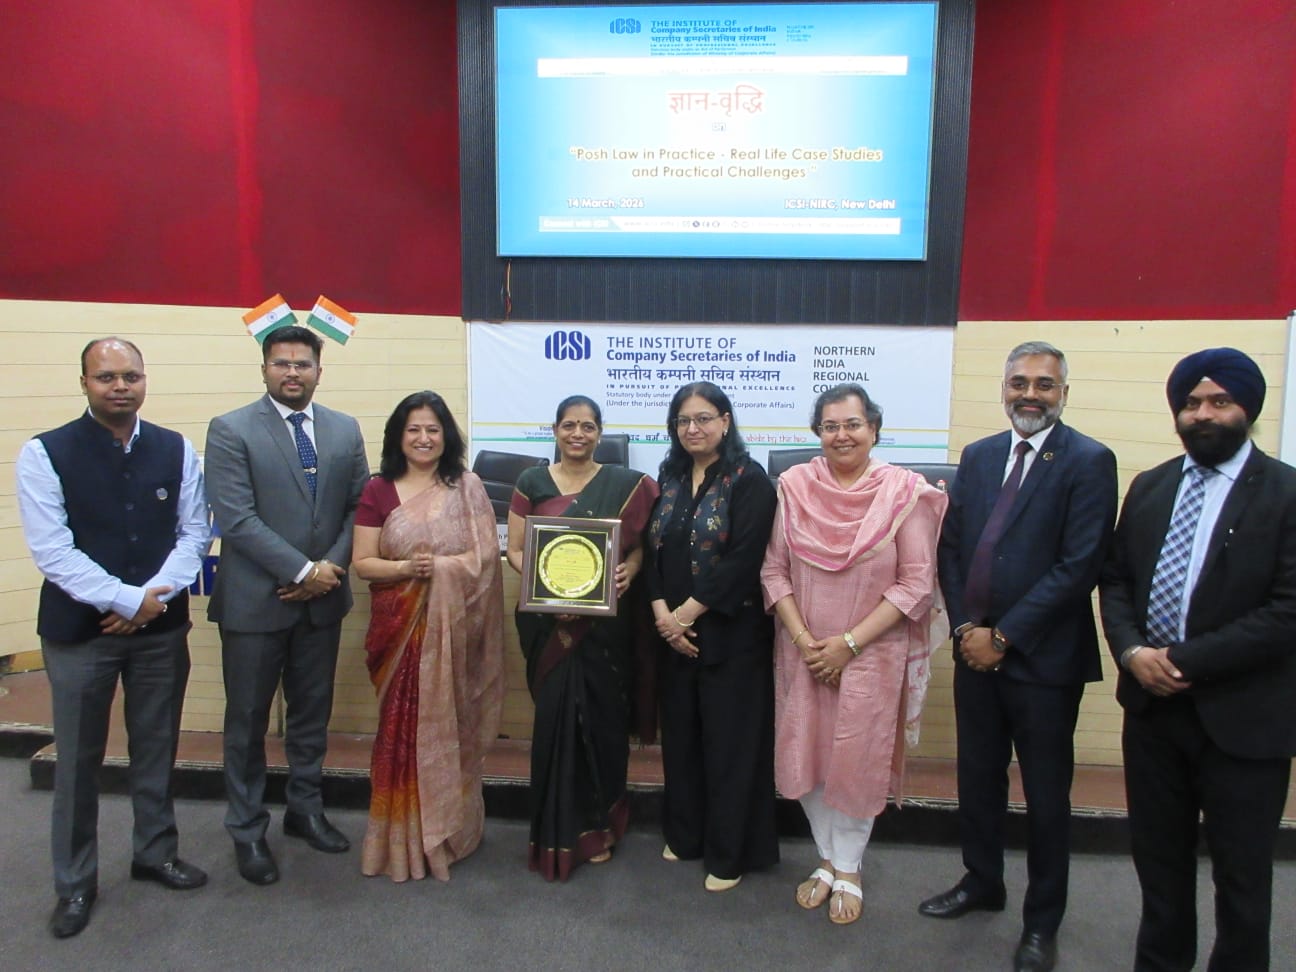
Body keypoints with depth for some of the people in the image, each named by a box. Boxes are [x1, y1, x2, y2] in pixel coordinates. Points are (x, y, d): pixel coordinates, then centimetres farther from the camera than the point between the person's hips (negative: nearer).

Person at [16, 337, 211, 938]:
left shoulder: (176, 450, 1)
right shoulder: (45, 453, -7)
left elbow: (194, 533, 1)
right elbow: (52, 550, -13)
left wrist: (155, 598, -12)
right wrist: (128, 600, -17)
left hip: (161, 626, 3)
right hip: (79, 629, -2)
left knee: (156, 748, 15)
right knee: (78, 759, 10)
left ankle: (156, 853, 36)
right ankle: (74, 883, 29)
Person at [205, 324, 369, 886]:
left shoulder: (345, 430, 6)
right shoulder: (231, 431, -7)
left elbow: (359, 507, 5)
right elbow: (236, 519, -15)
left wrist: (332, 567, -10)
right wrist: (302, 570, -17)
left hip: (323, 598, 4)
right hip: (255, 599, -3)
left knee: (312, 713, 16)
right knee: (247, 720, 9)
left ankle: (305, 809, 34)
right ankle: (247, 830, 26)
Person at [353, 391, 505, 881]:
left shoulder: (468, 488, 2)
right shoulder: (378, 491, 3)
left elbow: (486, 555, -4)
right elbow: (362, 564, 0)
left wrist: (438, 568, -17)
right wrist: (406, 568, -18)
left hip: (454, 630, 0)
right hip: (399, 630, 0)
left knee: (450, 728, 7)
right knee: (402, 729, 2)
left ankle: (448, 830, 25)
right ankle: (403, 838, 19)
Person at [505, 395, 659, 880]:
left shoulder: (624, 484, 4)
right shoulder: (532, 482, 4)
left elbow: (638, 545, 5)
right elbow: (515, 550, 3)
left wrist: (628, 570, -16)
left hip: (606, 620, 0)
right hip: (549, 620, 0)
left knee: (603, 716, 5)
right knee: (556, 714, -1)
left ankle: (598, 825, 24)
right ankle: (559, 831, 15)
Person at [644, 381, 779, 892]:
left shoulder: (749, 479, -9)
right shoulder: (670, 476, 10)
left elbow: (744, 559, -17)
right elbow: (652, 547, 6)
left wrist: (687, 611, -15)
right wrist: (662, 612, -8)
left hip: (731, 632, -5)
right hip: (673, 631, 6)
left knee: (729, 739, 4)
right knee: (680, 733, 14)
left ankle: (729, 853, 19)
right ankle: (684, 835, 32)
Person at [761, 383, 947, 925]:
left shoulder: (904, 492, -9)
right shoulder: (794, 486, -3)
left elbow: (917, 583, -10)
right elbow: (773, 570, 0)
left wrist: (849, 642, -14)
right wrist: (802, 638, -11)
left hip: (872, 654, -2)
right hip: (802, 652, 2)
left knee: (858, 762, 8)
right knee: (805, 756, 10)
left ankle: (848, 868, 31)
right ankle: (828, 857, 34)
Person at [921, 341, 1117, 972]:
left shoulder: (1088, 462, -9)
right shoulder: (978, 457, 9)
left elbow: (1079, 565, -16)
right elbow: (951, 546, 8)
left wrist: (1003, 635, -15)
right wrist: (965, 627, -4)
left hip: (1042, 658, -5)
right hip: (975, 651, 5)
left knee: (1046, 794, 10)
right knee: (978, 776, 18)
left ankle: (1042, 921, 29)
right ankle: (981, 882, 40)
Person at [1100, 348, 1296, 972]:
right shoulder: (1149, 487, 8)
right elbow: (1115, 580, 8)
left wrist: (1187, 660, -18)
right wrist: (1131, 651, -9)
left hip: (1242, 716, -4)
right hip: (1152, 704, 5)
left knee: (1242, 873, 13)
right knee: (1158, 857, 19)